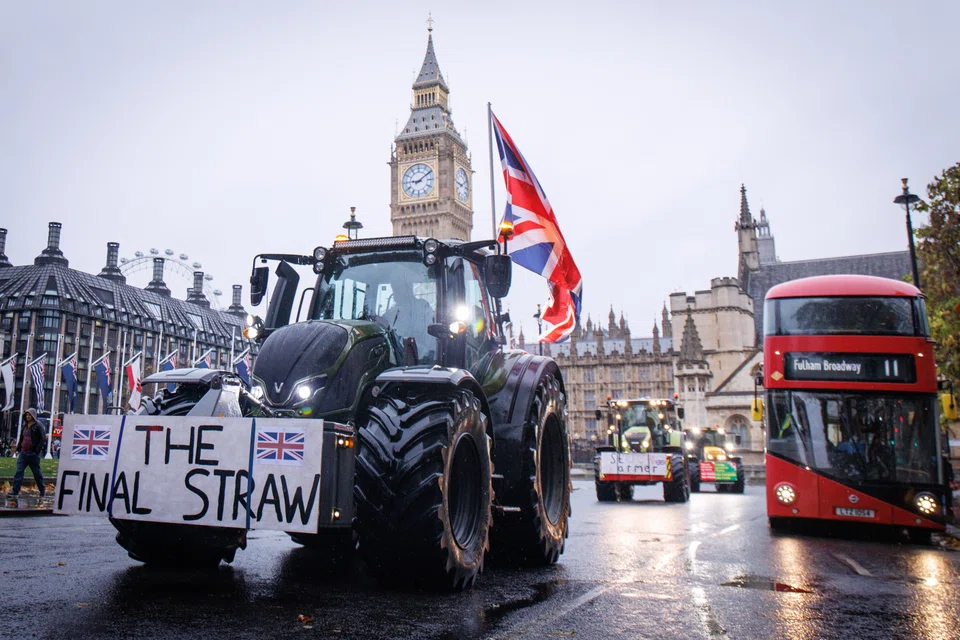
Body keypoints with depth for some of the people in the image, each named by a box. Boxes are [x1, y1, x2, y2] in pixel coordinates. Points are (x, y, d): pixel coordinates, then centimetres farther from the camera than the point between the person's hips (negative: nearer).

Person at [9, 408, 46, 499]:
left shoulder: (37, 427, -8)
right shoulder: (25, 426, 13)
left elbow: (41, 440, -11)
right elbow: (21, 438, 21)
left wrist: (37, 451, -16)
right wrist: (18, 448, 10)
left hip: (33, 454, -6)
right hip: (23, 453, 6)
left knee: (37, 473, 4)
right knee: (19, 471, -3)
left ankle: (42, 491, 16)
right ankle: (15, 491, -3)